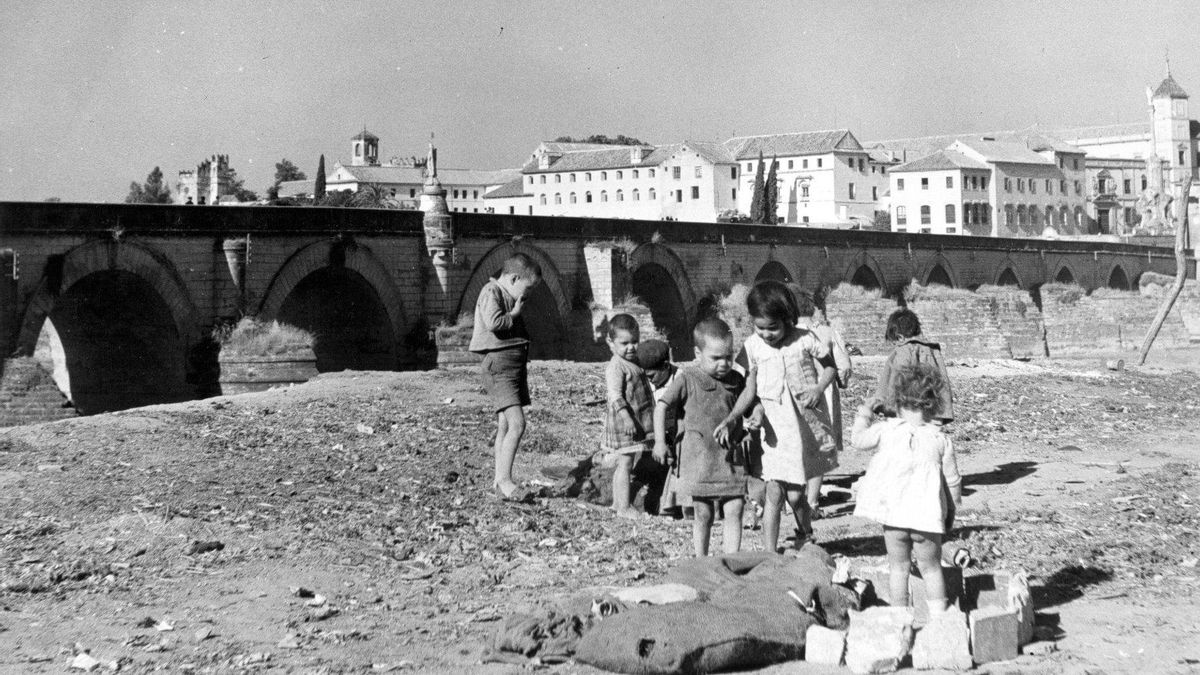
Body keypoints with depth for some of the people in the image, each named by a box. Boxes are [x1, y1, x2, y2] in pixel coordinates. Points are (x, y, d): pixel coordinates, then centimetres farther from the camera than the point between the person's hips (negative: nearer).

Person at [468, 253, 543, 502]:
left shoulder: (510, 297, 20)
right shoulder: (491, 292, -10)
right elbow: (493, 322, -27)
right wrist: (514, 315, -12)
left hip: (515, 365, 10)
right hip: (499, 365, -10)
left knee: (505, 426, 11)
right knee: (517, 423, -18)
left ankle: (500, 481, 16)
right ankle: (504, 480, -16)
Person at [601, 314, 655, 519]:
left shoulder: (633, 363, 13)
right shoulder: (615, 367, -17)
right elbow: (615, 396, -25)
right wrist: (627, 418, -33)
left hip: (637, 422, 9)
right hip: (623, 424, -9)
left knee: (623, 464, 16)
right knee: (625, 463, -7)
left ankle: (618, 502, 25)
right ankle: (623, 507, -5)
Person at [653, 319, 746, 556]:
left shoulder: (736, 380, 6)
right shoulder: (688, 379, -7)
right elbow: (661, 407, -7)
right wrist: (659, 442, -13)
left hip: (731, 457, 3)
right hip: (699, 458, -3)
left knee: (734, 511, -3)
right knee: (703, 514, 5)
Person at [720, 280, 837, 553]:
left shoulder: (804, 339, -9)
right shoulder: (752, 346, -4)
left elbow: (830, 366, 7)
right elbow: (750, 390, -1)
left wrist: (818, 389, -12)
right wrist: (731, 418, -16)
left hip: (805, 423, -1)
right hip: (774, 425, 1)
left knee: (794, 494, 3)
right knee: (774, 490, -7)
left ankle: (806, 534, 34)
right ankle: (769, 552, 0)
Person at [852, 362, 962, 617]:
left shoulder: (886, 430, -5)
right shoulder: (941, 440, -3)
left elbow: (859, 439, 11)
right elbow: (952, 480, 3)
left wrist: (864, 414, 26)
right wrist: (951, 510, 17)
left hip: (893, 513, 0)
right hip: (927, 514, 0)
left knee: (898, 566, 13)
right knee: (930, 567, 12)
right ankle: (938, 614, 10)